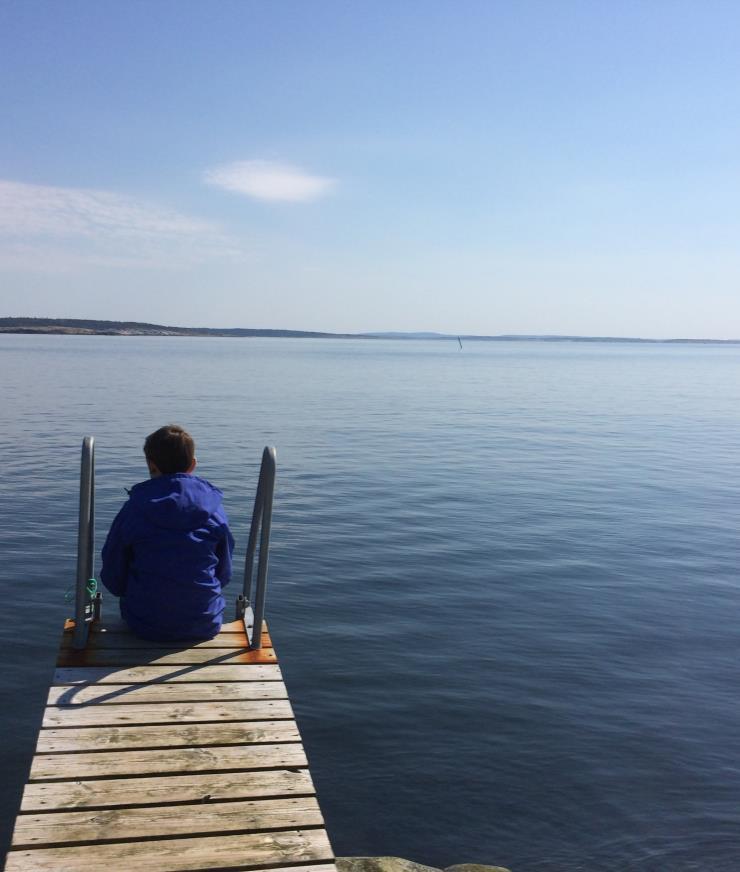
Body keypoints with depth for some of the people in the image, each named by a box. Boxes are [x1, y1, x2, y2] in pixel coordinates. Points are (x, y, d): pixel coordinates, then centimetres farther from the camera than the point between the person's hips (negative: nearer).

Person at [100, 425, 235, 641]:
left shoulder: (133, 510, -8)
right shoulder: (214, 509, -5)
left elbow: (112, 578, -2)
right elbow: (224, 574, 4)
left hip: (146, 625, -1)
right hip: (206, 625, 1)